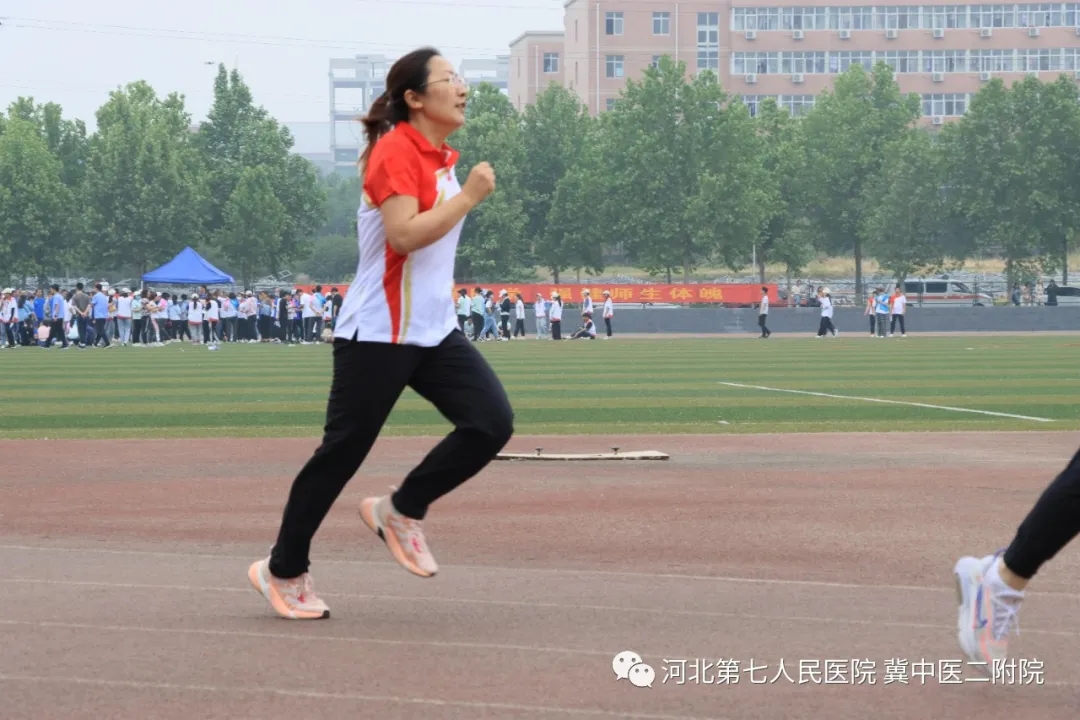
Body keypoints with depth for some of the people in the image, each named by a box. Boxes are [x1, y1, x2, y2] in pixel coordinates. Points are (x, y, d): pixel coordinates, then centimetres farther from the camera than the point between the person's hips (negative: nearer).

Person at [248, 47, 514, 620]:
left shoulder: (441, 157, 14)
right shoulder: (396, 150, -15)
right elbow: (404, 233, -27)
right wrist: (470, 196, -20)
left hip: (434, 331, 8)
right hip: (378, 333, -8)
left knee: (492, 422, -8)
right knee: (343, 450, -1)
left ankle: (401, 511, 9)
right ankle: (283, 571, 14)